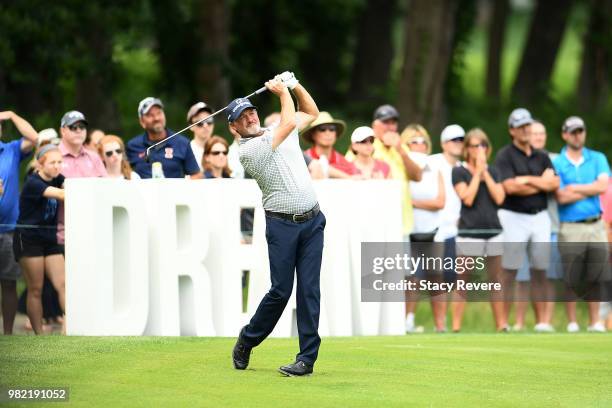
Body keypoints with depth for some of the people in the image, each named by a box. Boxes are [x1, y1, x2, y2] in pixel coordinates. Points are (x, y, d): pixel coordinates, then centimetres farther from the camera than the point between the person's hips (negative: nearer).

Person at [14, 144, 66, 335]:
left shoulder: (56, 179, 7)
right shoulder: (33, 183, -16)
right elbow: (60, 194, -29)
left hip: (50, 240, 6)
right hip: (29, 239, -6)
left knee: (63, 285, -5)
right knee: (35, 290, -2)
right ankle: (39, 335, 1)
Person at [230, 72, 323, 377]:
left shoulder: (280, 133, 13)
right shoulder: (247, 150, -9)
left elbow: (311, 112, 26)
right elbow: (288, 123, -15)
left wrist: (295, 85, 11)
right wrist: (282, 92, -2)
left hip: (312, 221, 5)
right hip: (282, 224, -5)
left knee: (309, 289, -3)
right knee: (281, 290, -3)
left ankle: (307, 358, -3)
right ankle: (248, 339, 21)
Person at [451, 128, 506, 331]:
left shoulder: (493, 172, 14)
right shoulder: (459, 172, 2)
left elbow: (499, 198, -1)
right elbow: (468, 198, -11)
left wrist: (485, 173, -3)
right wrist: (478, 172, -7)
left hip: (493, 231, 4)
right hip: (469, 232, -4)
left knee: (496, 280, 7)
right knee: (463, 280, -6)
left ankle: (501, 324, 11)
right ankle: (455, 326, -6)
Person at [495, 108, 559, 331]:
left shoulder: (542, 157, 14)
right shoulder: (505, 156, -3)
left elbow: (554, 184, 1)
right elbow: (510, 187, -16)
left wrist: (528, 180, -11)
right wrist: (541, 183, -6)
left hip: (540, 217, 5)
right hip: (513, 218, -5)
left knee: (540, 272, 5)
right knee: (509, 272, -6)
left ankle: (542, 323, 8)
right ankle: (503, 323, -5)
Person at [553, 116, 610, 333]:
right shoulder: (556, 164, 1)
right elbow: (561, 197, -10)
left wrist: (575, 188, -7)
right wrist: (591, 189, -5)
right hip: (570, 228, -2)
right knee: (571, 280, -2)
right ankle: (572, 323, 6)